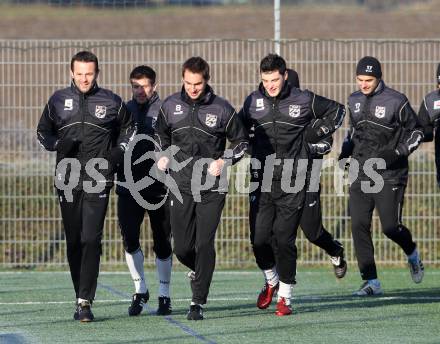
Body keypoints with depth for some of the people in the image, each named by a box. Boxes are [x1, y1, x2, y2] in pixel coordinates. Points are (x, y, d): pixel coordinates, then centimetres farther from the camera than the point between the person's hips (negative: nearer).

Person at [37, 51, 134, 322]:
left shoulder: (112, 102, 5)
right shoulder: (59, 101, 8)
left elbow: (128, 129, 19)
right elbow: (43, 131, 17)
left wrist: (118, 152, 2)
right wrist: (58, 144, -4)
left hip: (98, 180, -2)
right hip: (67, 180, 2)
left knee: (91, 240, -13)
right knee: (74, 242, 6)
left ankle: (86, 302, -15)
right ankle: (81, 297, 17)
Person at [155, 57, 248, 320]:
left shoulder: (221, 108, -2)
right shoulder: (171, 106, 4)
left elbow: (241, 142, 8)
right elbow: (161, 134, 23)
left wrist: (224, 161, -7)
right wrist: (163, 156, 5)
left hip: (212, 189, -2)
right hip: (181, 186, 2)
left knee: (204, 245, -8)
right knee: (182, 248, 2)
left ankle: (198, 303, -2)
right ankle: (198, 270, 37)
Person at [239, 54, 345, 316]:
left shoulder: (304, 101, -2)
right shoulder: (253, 102, 5)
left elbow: (337, 110, 14)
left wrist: (315, 134, 5)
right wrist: (253, 142, 9)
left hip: (292, 184, -2)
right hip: (261, 182, 2)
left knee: (284, 240, -5)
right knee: (259, 239, -2)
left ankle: (285, 297, 6)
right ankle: (271, 281, 26)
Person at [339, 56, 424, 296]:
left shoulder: (396, 101, -8)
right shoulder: (354, 100, 8)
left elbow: (416, 132, -1)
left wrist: (398, 153, -15)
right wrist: (346, 148, 6)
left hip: (390, 175, -5)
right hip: (361, 174, 5)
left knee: (390, 226, -7)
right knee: (359, 226, -5)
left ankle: (412, 254, 28)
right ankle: (371, 282, -1)